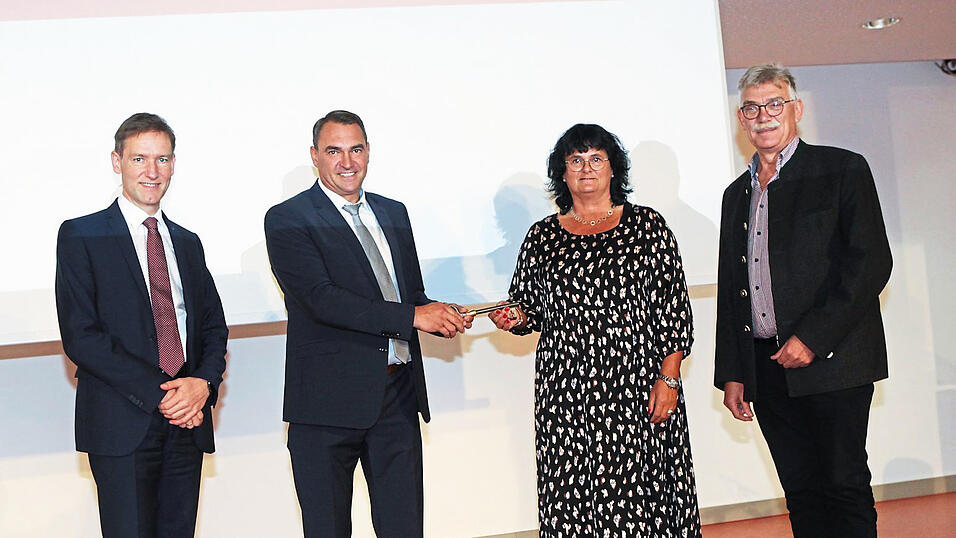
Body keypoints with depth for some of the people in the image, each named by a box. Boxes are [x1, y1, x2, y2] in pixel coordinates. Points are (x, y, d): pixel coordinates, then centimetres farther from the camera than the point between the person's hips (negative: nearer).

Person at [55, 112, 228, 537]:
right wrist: (159, 393, -15)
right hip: (122, 423, -5)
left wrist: (204, 382, -6)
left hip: (187, 422, 5)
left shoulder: (187, 243, 17)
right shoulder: (81, 236, 0)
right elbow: (80, 336, -9)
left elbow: (214, 327, 16)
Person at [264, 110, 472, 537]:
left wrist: (442, 318, -4)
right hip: (329, 400, -5)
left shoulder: (393, 213, 15)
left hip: (398, 394, 5)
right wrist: (412, 316, -21)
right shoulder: (287, 220, -5)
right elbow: (321, 299, -18)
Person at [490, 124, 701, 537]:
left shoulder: (647, 226, 5)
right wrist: (516, 319, -5)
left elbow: (674, 308, 1)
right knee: (571, 497, -1)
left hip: (637, 391, -2)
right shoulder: (542, 236, 10)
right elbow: (529, 308, 18)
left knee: (639, 489, -3)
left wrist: (668, 379, -6)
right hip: (566, 391, 2)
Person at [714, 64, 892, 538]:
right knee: (801, 493, 8)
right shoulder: (737, 194, 18)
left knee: (845, 488, -2)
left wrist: (813, 338, -15)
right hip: (767, 369, 5)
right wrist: (731, 373, 12)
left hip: (831, 360, -5)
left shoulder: (843, 170, 0)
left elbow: (872, 263, -9)